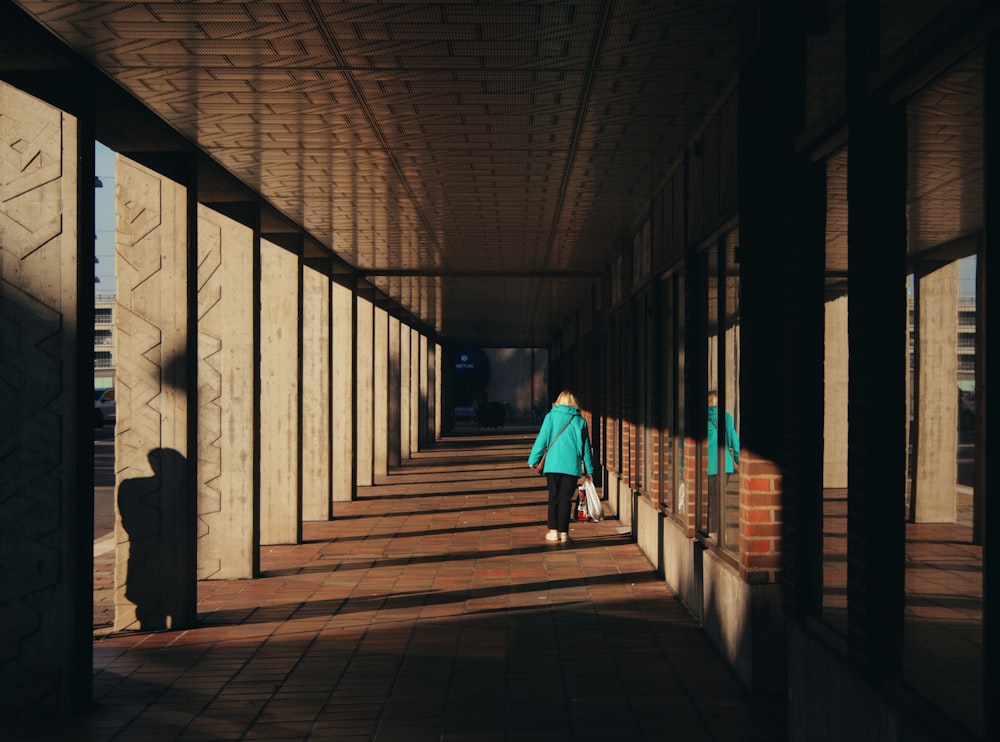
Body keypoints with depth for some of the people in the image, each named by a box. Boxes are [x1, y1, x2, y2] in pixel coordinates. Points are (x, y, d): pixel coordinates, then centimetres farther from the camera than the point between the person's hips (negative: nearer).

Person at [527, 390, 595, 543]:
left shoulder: (551, 417, 2)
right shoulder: (580, 421, 6)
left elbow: (542, 439, -2)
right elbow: (586, 447, 10)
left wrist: (533, 460, 4)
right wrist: (589, 469, 16)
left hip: (553, 464, -1)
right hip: (572, 466, 1)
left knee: (553, 498, 8)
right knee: (565, 499, 5)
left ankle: (553, 531, 4)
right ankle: (563, 532, 4)